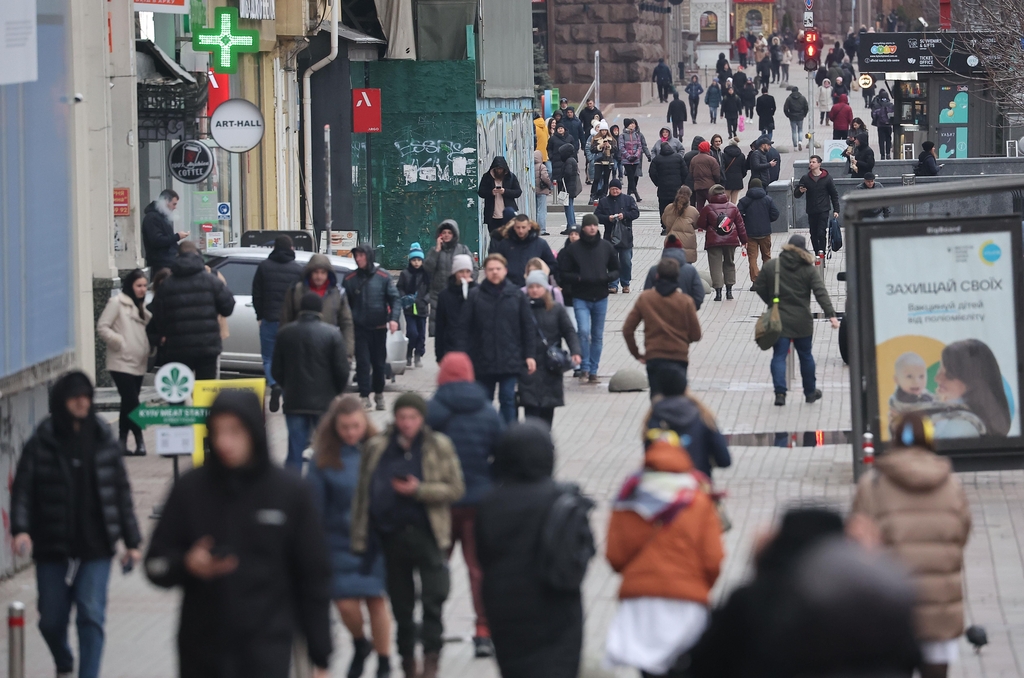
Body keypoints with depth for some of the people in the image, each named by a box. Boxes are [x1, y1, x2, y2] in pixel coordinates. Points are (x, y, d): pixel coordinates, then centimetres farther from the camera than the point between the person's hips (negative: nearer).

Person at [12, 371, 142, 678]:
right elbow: (23, 489, -6)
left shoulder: (105, 442, 2)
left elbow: (122, 492, 6)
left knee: (91, 615, -12)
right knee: (51, 619, 10)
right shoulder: (41, 444, -3)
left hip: (96, 548, 0)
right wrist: (20, 529, -22)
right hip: (53, 549, 0)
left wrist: (132, 541, 6)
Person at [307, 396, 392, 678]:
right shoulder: (324, 457, -4)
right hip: (340, 539, 1)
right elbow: (314, 502, -1)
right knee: (345, 602, -4)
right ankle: (360, 644, 29)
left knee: (376, 599, 0)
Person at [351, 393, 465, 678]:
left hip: (426, 534, -2)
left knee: (433, 598, -10)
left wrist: (419, 490, -17)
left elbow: (455, 489, -2)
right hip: (391, 534, 2)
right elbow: (363, 494, 7)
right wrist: (361, 537, 3)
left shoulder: (439, 446, -1)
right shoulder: (377, 448, 3)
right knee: (401, 603, 11)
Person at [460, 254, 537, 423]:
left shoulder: (517, 295, 3)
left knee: (508, 400, -2)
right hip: (483, 361, 0)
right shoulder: (475, 296, 1)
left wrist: (529, 355, 1)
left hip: (510, 360, 0)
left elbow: (527, 327, 6)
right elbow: (465, 328, 1)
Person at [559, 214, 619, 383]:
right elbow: (564, 274, -2)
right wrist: (579, 279, -20)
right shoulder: (572, 249, -4)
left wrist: (607, 277, -10)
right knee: (584, 331, -18)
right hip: (580, 298, -3)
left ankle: (593, 371, 18)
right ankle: (584, 368, -5)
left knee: (598, 336, 9)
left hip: (601, 298, 3)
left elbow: (615, 271, 12)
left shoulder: (606, 247, 4)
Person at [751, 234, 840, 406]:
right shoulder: (809, 270, -5)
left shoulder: (770, 266, -2)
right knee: (805, 355, 14)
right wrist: (831, 315, -16)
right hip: (802, 321, 0)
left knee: (779, 355, 0)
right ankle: (810, 392, 25)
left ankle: (780, 392, -15)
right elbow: (821, 293, -12)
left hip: (778, 320, 0)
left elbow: (758, 287, 3)